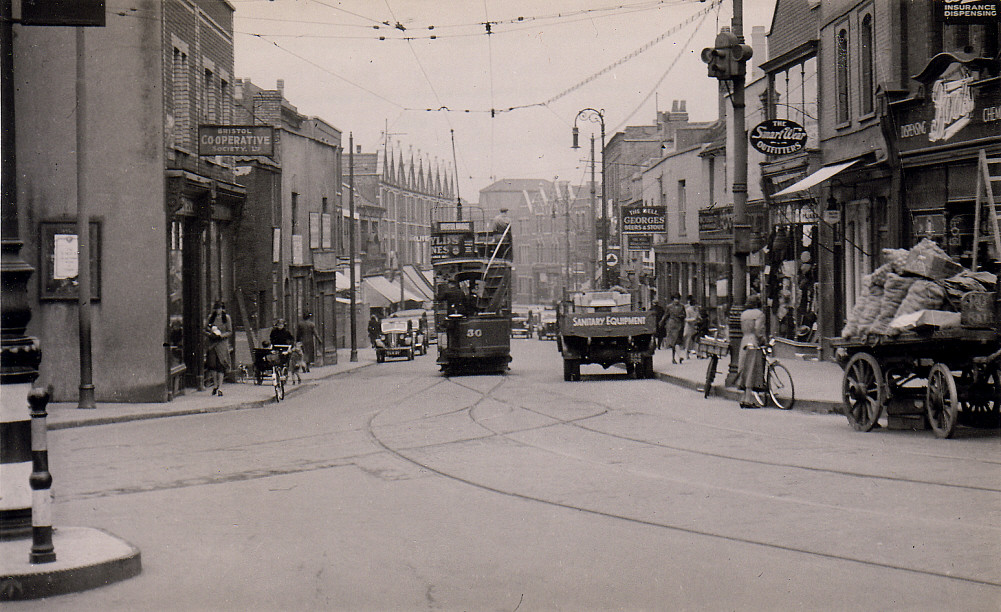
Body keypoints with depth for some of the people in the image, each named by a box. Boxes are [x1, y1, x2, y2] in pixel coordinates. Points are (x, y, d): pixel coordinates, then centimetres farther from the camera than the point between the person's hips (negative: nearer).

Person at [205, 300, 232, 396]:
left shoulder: (226, 318, 5)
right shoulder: (211, 317, 11)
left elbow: (230, 332, 3)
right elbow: (205, 330, 12)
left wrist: (221, 335, -15)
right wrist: (210, 334, -9)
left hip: (222, 343, -2)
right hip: (212, 344, 2)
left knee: (221, 365, -8)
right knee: (212, 364, -5)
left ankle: (220, 387, -6)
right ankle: (215, 385, 15)